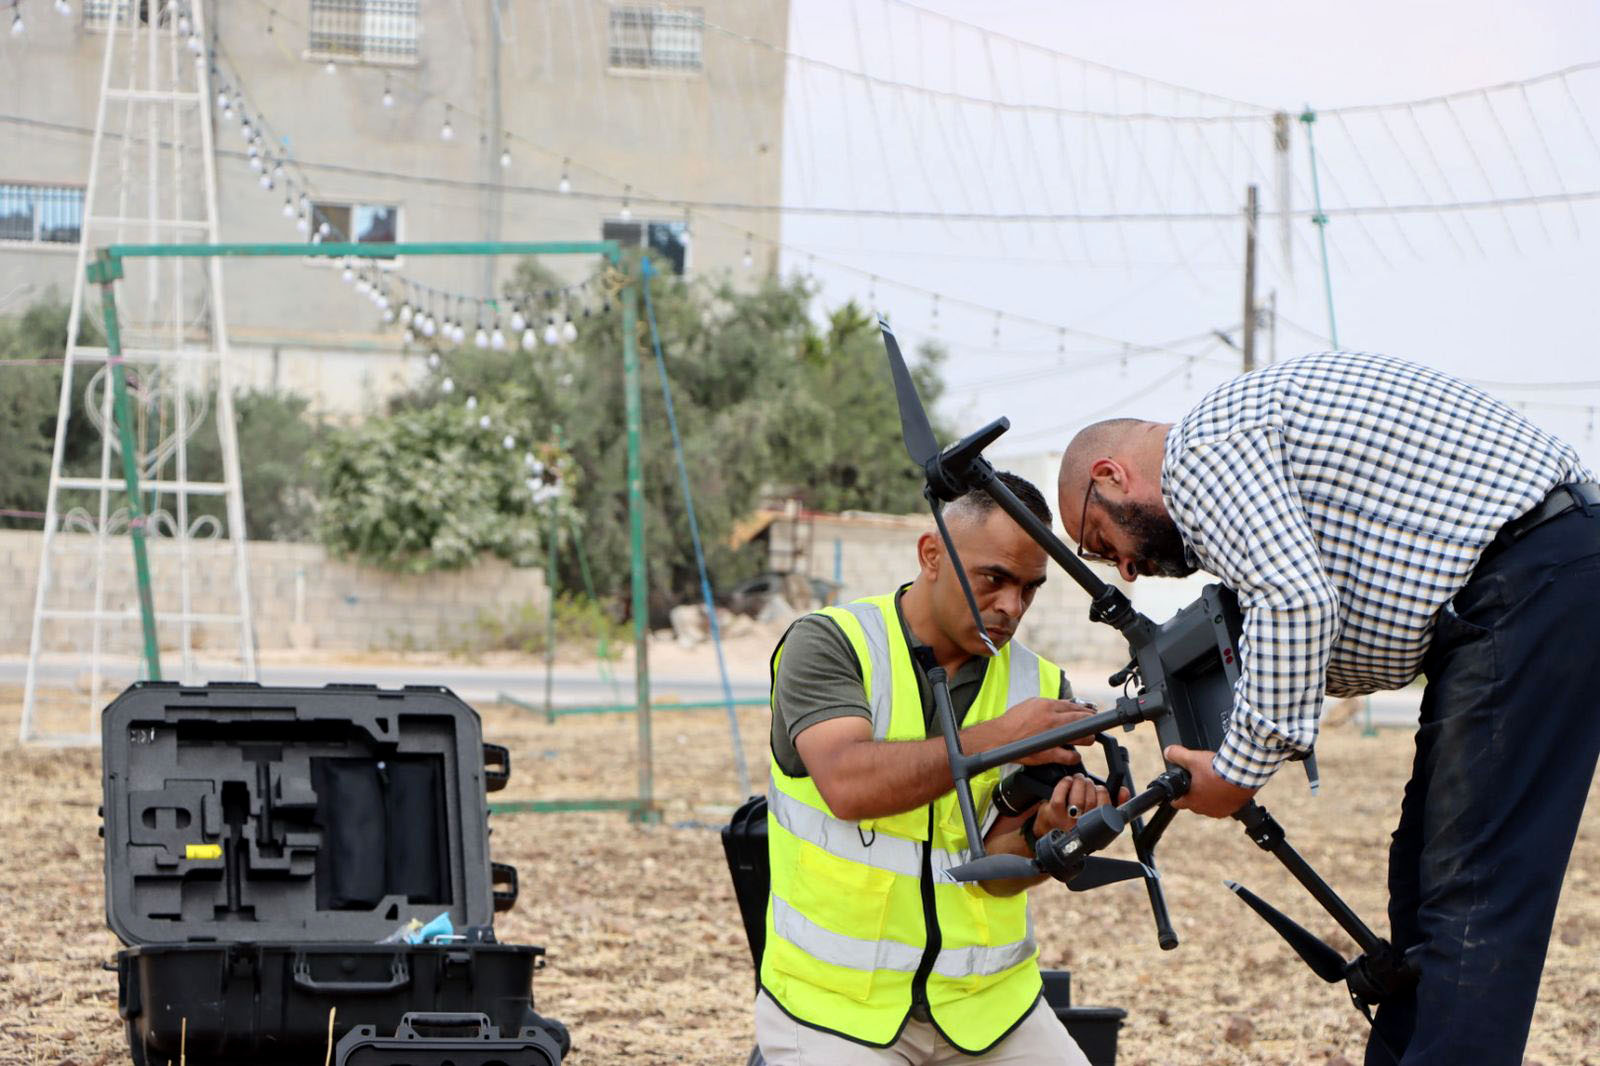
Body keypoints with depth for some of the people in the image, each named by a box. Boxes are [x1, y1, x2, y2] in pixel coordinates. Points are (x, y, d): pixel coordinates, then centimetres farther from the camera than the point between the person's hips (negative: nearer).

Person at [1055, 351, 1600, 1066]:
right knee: (1426, 876, 14)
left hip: (1532, 579, -11)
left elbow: (1296, 604, -20)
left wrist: (1239, 767, -13)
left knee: (1474, 898, -13)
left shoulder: (1201, 448, -6)